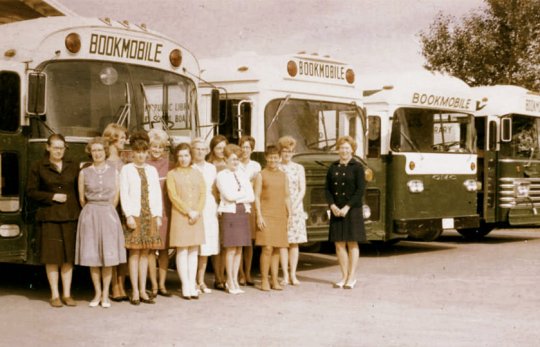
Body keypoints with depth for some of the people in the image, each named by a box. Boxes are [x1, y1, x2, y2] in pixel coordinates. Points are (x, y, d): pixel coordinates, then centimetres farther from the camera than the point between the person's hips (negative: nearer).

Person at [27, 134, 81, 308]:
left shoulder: (73, 166, 10)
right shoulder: (38, 167, 3)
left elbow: (80, 190, 10)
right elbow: (31, 192, 1)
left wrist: (80, 212, -1)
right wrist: (52, 197, -10)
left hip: (70, 216, 2)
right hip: (49, 216, -2)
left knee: (69, 256, 3)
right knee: (52, 256, -1)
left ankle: (67, 294, 11)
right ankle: (54, 295, 8)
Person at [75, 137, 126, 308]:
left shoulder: (113, 172, 6)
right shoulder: (84, 173, 4)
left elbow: (116, 196, 8)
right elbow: (82, 199, 6)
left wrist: (106, 211, 10)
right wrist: (93, 212, 11)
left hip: (109, 214, 0)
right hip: (90, 215, 0)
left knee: (109, 255, -1)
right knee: (92, 256, 1)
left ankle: (105, 294, 7)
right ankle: (97, 293, 13)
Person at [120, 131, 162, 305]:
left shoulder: (152, 170, 14)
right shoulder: (126, 169, 2)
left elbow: (157, 193, 12)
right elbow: (124, 194, -4)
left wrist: (158, 215, 4)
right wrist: (129, 215, -11)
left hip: (150, 215, 4)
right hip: (134, 215, -4)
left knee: (145, 253, 6)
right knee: (134, 253, -3)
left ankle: (143, 290, 10)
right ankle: (135, 292, 2)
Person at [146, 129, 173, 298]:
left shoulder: (168, 163, 8)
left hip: (166, 210, 3)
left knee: (164, 249, 7)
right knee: (151, 249, 0)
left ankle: (162, 284, 15)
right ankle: (154, 286, 8)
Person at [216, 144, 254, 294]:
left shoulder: (243, 175, 15)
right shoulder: (221, 176, 0)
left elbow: (251, 197, 5)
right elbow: (228, 195, -13)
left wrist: (237, 197, -8)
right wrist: (244, 193, -1)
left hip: (244, 213, 5)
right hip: (229, 213, -5)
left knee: (239, 248, 6)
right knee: (231, 249, -5)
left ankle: (235, 280, 14)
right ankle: (230, 282, 5)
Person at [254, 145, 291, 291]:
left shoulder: (283, 176, 14)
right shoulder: (261, 175, 2)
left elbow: (287, 197, 16)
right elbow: (257, 197, -2)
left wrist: (289, 215, 10)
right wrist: (259, 216, -10)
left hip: (280, 216, 4)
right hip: (266, 215, -4)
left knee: (277, 249, 6)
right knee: (267, 248, -10)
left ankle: (275, 280, 11)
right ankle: (264, 280, -2)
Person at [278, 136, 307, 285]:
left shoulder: (299, 168, 9)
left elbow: (302, 190, 4)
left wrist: (293, 206, -8)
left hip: (296, 208, 1)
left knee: (294, 242, 1)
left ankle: (293, 275, 6)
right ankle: (285, 275, 4)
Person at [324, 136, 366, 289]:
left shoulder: (357, 167, -2)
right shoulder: (333, 167, 10)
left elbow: (360, 190, -9)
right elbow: (327, 189, 7)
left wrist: (347, 207, -16)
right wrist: (332, 206, -8)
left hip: (353, 210, -4)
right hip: (336, 211, 4)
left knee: (352, 243, 1)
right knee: (339, 243, 5)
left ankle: (352, 276, 8)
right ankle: (344, 275, 14)